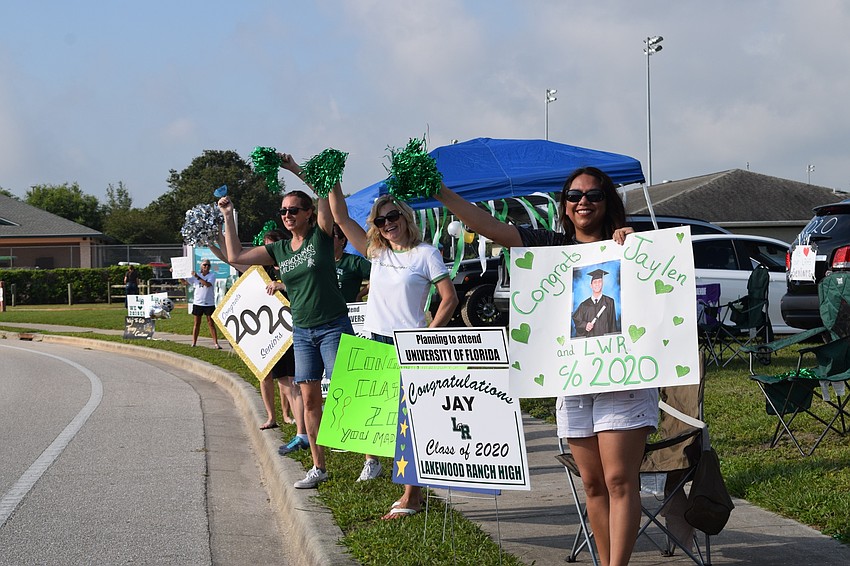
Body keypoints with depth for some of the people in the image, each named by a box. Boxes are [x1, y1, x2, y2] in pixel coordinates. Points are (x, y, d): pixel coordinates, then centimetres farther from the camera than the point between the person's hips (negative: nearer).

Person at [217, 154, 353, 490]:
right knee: (309, 399, 5)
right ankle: (318, 468, 13)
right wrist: (228, 217, 8)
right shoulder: (278, 250, 10)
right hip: (302, 331, 6)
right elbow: (236, 256, 10)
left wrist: (295, 170, -20)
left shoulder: (321, 236, -5)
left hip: (333, 326, -6)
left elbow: (325, 194, -18)